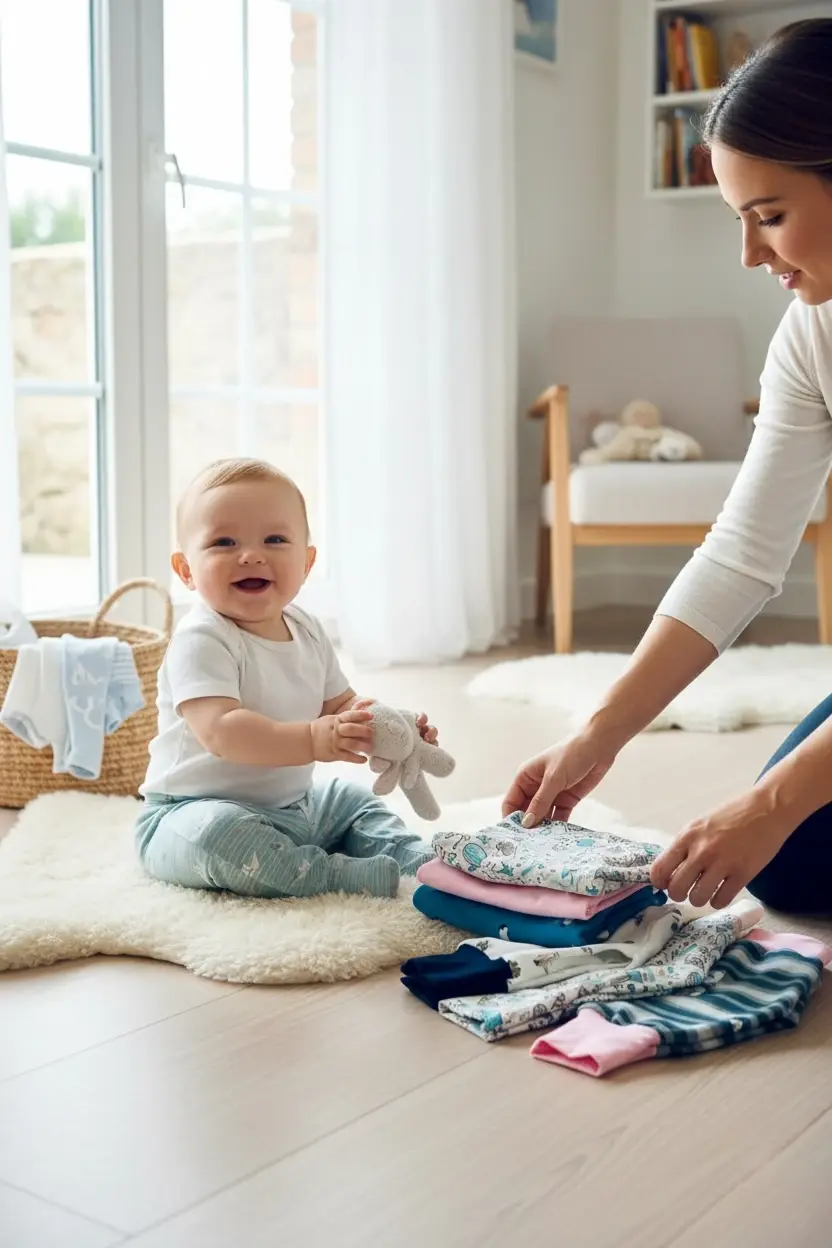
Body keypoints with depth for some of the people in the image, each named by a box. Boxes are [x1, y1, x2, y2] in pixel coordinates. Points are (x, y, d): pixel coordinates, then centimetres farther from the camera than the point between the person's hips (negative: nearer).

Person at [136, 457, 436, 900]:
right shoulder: (201, 641, -23)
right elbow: (220, 731, -36)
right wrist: (312, 740, -47)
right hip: (196, 811, -9)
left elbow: (341, 707, 11)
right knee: (219, 831, -39)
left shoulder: (306, 631, 5)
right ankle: (334, 876, -29)